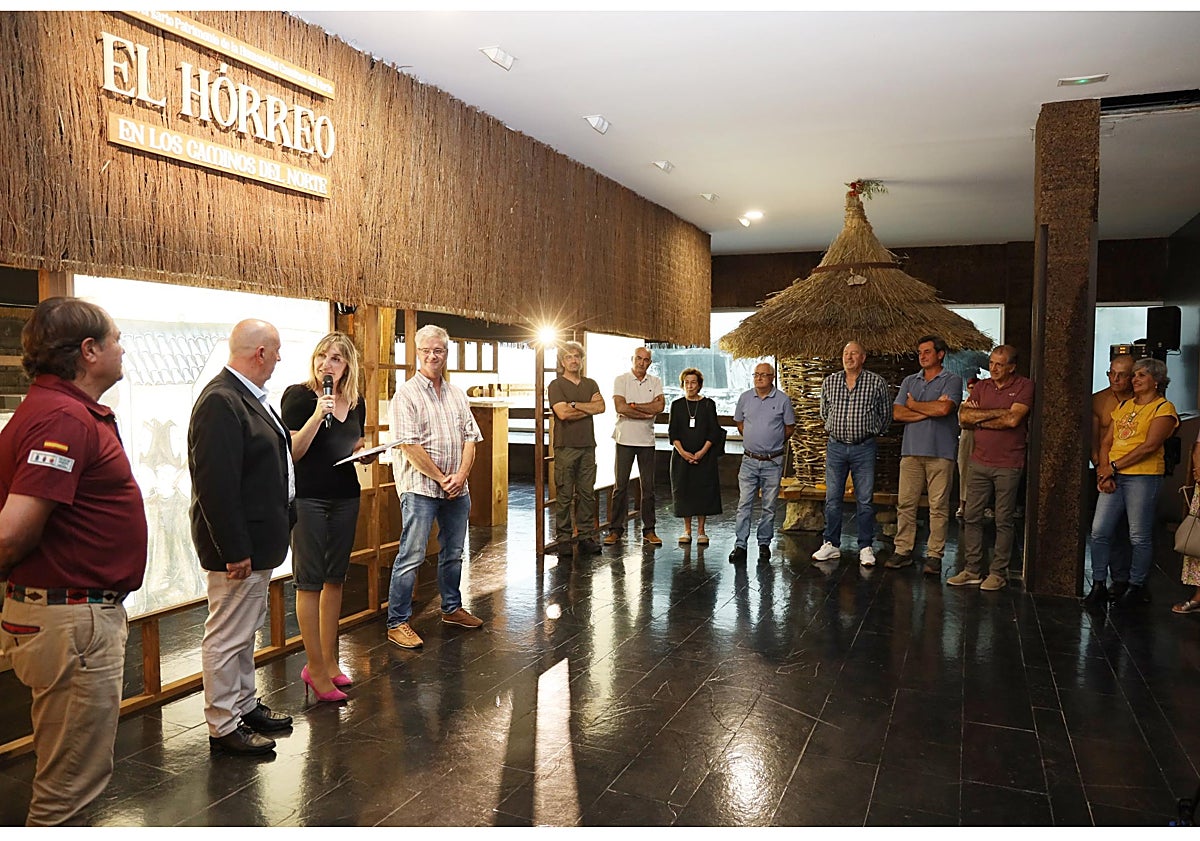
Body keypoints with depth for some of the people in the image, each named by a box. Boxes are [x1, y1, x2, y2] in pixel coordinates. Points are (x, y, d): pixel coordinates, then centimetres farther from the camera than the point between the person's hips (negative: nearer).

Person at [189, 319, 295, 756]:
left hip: (258, 538, 11)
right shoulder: (220, 402, -22)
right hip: (238, 545, -11)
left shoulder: (248, 397, 10)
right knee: (227, 635, 3)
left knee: (244, 629, 22)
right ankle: (223, 727, 17)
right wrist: (235, 550, -25)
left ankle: (245, 704, 37)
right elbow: (216, 484, -26)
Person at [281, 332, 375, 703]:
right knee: (309, 581, -1)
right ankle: (316, 670, 7)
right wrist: (318, 414, -24)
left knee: (334, 578, 12)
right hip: (308, 498, -6)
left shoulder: (356, 403, 9)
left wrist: (367, 451, 0)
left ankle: (328, 660, 23)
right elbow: (292, 451, -15)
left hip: (345, 497, 6)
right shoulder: (298, 395, -8)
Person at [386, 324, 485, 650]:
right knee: (411, 557, -4)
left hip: (457, 488, 6)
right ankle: (397, 623, 4)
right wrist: (442, 478, -13)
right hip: (421, 488, -6)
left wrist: (461, 475, -7)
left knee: (453, 552, 17)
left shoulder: (457, 394, 12)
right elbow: (409, 446, -14)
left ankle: (451, 608, 32)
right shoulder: (406, 394, -7)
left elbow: (470, 438, 9)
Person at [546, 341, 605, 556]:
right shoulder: (556, 385, 2)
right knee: (564, 495, -3)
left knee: (587, 493, 5)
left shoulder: (590, 384, 16)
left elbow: (601, 407, 0)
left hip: (587, 445, 4)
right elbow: (562, 413, -12)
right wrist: (589, 407, -2)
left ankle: (586, 537, 10)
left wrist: (575, 404, -7)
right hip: (566, 446, -4)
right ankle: (563, 539, 3)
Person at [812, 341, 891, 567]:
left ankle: (866, 547, 11)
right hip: (835, 447, 2)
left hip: (864, 448, -2)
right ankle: (831, 544, 15)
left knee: (865, 500, 3)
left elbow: (885, 413, 9)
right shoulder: (829, 382, 4)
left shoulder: (876, 383, -3)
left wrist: (871, 431, 12)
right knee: (832, 499, 6)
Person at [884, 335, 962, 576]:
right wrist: (930, 410, -6)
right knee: (905, 503, 2)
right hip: (911, 451, 4)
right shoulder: (909, 381, 16)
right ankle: (903, 550, 9)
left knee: (938, 507, -1)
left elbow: (944, 408, -15)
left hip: (941, 452, -4)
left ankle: (934, 555, 5)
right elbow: (897, 413, 5)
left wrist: (914, 405, -1)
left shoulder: (952, 380, 3)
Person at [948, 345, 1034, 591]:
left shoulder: (1024, 386, -4)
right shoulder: (981, 386, 11)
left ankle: (998, 573, 11)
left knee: (1004, 521, 3)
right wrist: (997, 413, -11)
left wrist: (979, 420, -7)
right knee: (971, 517, 5)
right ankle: (971, 569, 13)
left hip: (1008, 465, -5)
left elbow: (1013, 419, -17)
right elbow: (964, 416, -1)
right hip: (980, 461, 5)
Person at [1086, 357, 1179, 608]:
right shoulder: (1124, 406, 17)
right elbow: (1106, 441, 13)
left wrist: (1113, 466, -13)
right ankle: (1099, 585, 9)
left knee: (1140, 537, 2)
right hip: (1113, 477, 6)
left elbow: (1150, 446, -14)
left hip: (1143, 476, -6)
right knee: (1099, 531, 1)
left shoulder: (1164, 409, -3)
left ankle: (1136, 587, 15)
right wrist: (1104, 471, -3)